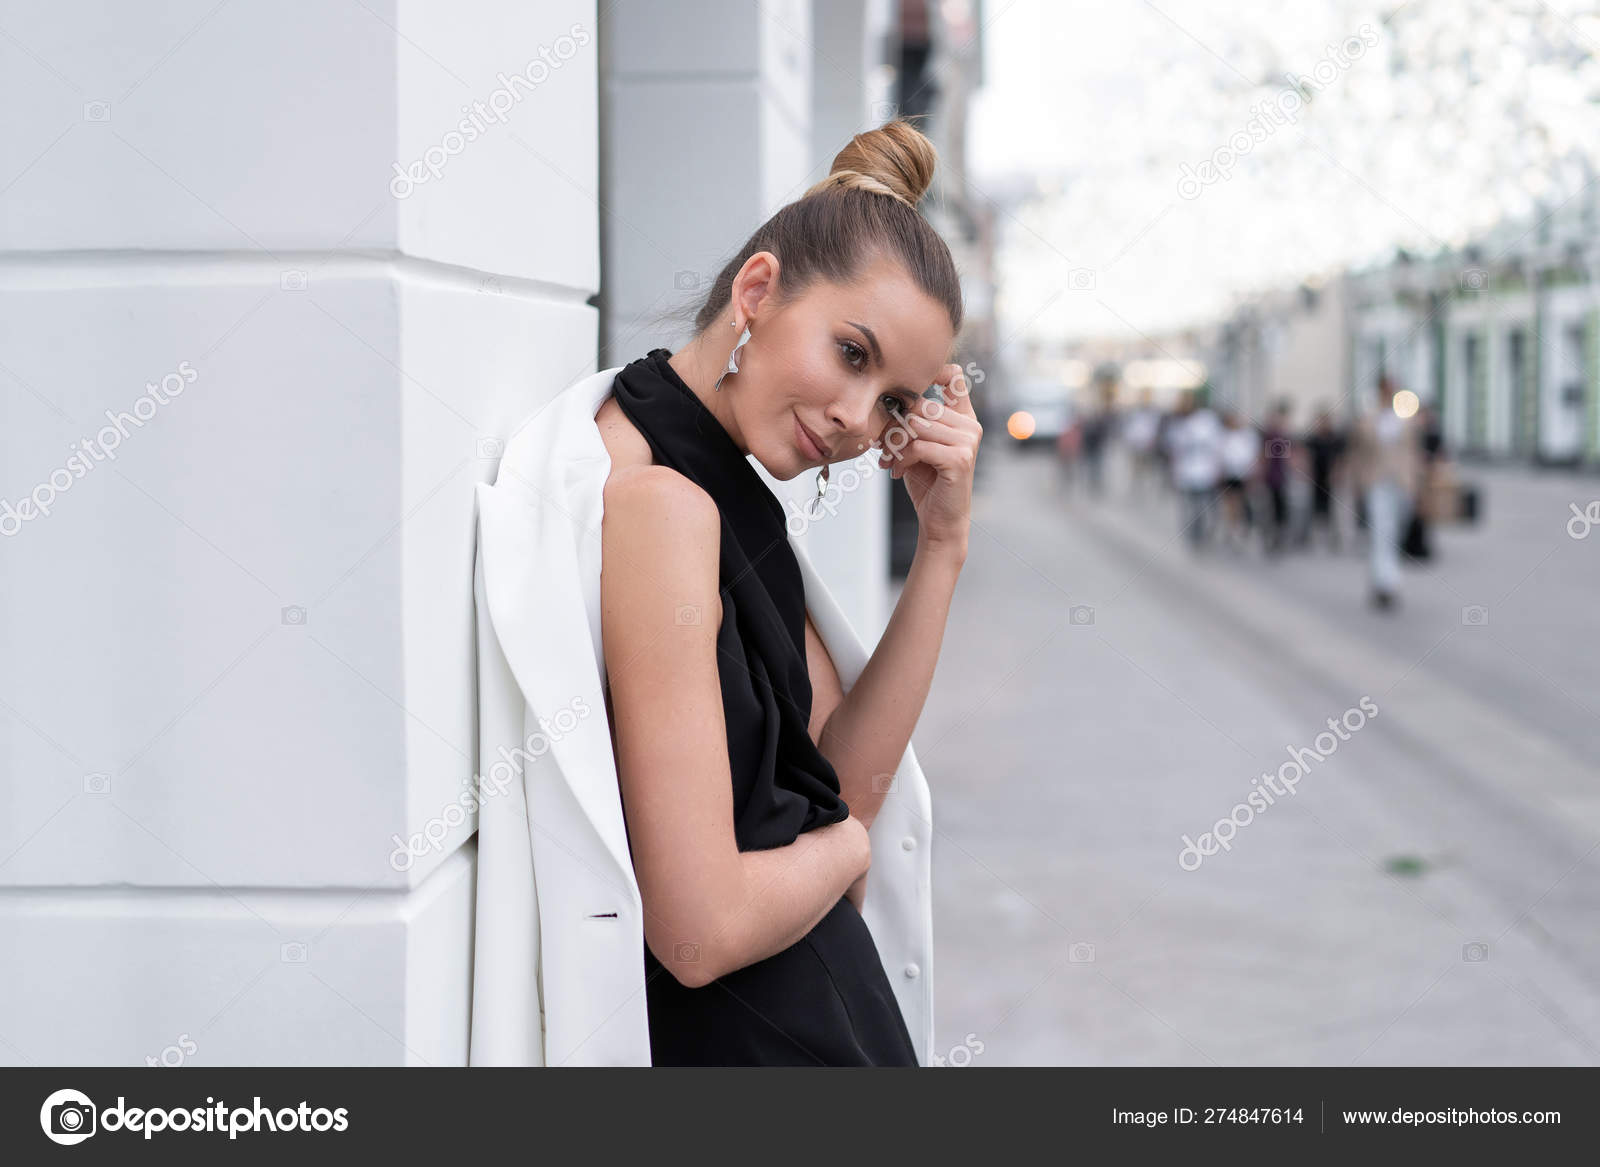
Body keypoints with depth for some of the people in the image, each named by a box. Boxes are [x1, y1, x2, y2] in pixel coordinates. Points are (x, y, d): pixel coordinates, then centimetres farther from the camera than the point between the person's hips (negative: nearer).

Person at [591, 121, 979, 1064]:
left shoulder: (736, 496, 7)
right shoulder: (655, 500, -21)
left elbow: (846, 781, 6)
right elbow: (703, 931, -24)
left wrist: (944, 543, -1)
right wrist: (843, 850, -4)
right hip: (733, 1039, -9)